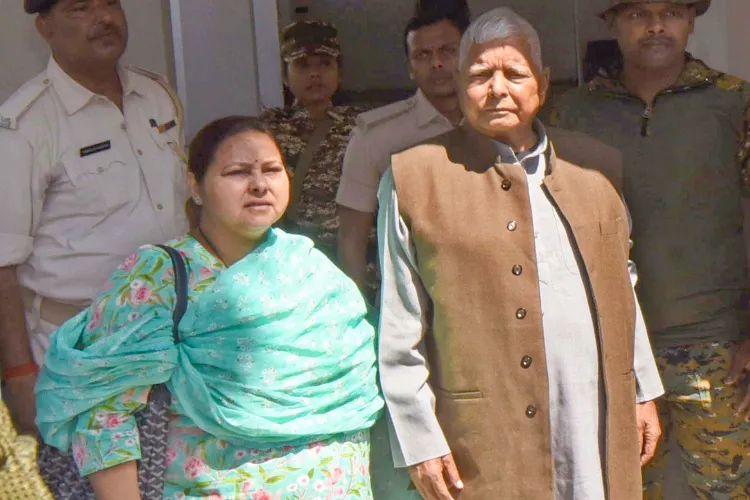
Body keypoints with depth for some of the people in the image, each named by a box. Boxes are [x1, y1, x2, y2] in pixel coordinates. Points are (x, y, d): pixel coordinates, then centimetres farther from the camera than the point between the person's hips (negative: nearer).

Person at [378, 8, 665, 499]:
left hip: (600, 425, 4)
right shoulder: (415, 177, -3)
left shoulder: (595, 164, 11)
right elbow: (400, 329, -2)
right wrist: (419, 438, -4)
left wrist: (643, 391, 17)